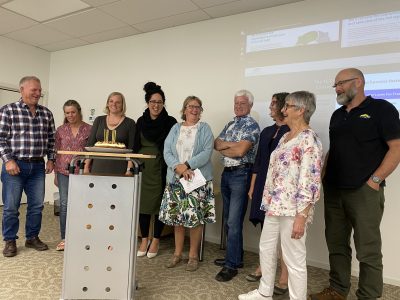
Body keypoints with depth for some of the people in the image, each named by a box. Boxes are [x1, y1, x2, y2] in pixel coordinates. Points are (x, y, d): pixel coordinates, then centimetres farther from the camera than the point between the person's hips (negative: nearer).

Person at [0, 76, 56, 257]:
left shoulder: (46, 113, 9)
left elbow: (51, 138, 13)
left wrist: (50, 159, 6)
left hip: (38, 166, 4)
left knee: (37, 205, 10)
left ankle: (32, 238, 26)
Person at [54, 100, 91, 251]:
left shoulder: (89, 129, 0)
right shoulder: (61, 130, 7)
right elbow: (56, 152, 10)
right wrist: (56, 174, 8)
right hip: (64, 172, 2)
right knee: (64, 205, 5)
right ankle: (64, 238, 16)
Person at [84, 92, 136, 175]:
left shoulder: (130, 123, 3)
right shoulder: (99, 120, 12)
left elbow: (131, 149, -2)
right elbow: (90, 144, 10)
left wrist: (129, 170, -12)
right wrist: (86, 167, 4)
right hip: (98, 168, 3)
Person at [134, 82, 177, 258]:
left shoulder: (170, 122, -4)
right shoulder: (141, 121, 8)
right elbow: (135, 146, 11)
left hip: (160, 168, -3)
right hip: (143, 167, 4)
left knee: (159, 203, 5)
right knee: (142, 202, 8)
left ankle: (155, 241, 21)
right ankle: (144, 240, 24)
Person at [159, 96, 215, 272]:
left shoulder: (205, 129, 4)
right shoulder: (175, 128, 12)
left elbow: (207, 152, -9)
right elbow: (167, 152, 2)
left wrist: (187, 165, -18)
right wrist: (178, 167, -15)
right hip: (176, 179, 3)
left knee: (196, 217, -1)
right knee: (177, 216, 8)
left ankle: (193, 255, 17)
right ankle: (177, 253, 25)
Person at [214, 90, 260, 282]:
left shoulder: (252, 126, -7)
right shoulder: (230, 124, 16)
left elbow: (240, 151, -19)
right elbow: (216, 144, 6)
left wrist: (223, 149, -3)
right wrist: (231, 144, -11)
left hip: (241, 174, -8)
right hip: (226, 173, 8)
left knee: (234, 221, -7)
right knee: (228, 219, 14)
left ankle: (232, 265, 2)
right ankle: (235, 256, 27)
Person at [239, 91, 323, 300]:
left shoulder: (309, 140, -16)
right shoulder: (285, 137, 13)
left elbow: (310, 183, -21)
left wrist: (301, 216, -22)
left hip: (292, 210, -9)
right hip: (274, 205, 10)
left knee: (294, 259, 4)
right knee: (266, 248, 20)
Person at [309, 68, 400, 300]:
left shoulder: (381, 109, -3)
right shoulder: (338, 115, 16)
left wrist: (375, 180, -14)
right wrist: (325, 177, 10)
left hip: (364, 191, -6)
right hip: (333, 190, 7)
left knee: (368, 250, 3)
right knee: (336, 244, 13)